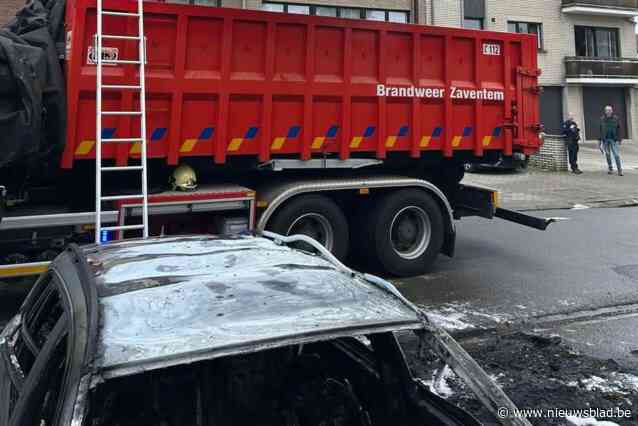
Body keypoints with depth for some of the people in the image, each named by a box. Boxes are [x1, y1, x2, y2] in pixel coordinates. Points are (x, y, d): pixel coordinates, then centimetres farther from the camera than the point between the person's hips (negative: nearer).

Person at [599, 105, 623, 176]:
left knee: (616, 155, -7)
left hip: (613, 139, -2)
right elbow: (600, 130, 6)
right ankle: (610, 169, 18)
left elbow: (618, 130, -1)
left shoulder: (616, 118, 0)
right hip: (605, 140, 2)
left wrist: (618, 140, -6)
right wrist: (601, 140, 3)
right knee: (607, 155, 8)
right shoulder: (602, 119, 4)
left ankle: (619, 170, -5)